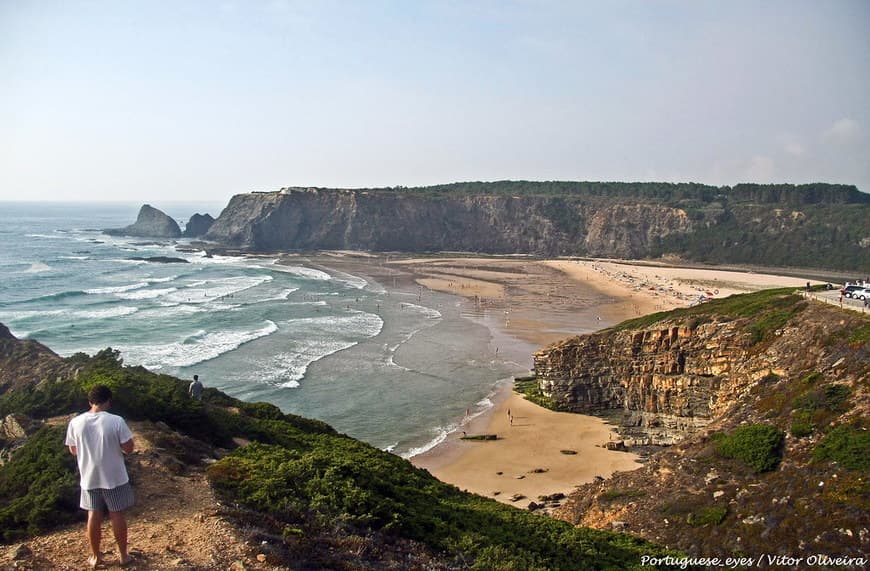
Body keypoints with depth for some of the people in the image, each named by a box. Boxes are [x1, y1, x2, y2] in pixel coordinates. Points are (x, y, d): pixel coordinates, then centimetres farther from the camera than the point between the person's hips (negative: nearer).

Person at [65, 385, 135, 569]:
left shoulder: (75, 423, -9)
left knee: (94, 516, 16)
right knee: (117, 515, 11)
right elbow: (128, 448, -14)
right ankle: (123, 555, 23)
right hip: (114, 477, -2)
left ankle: (95, 557, 27)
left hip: (89, 477, 3)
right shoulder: (116, 421, -19)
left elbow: (73, 451, 4)